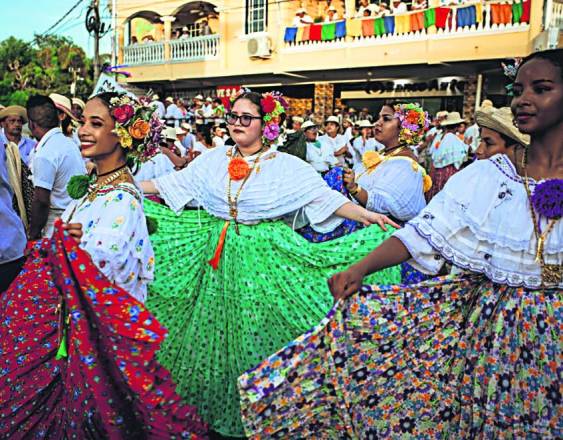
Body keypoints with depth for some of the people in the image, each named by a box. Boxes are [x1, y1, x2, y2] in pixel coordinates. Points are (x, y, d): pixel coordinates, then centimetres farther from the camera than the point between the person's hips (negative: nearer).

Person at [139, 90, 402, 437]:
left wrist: (367, 216, -22)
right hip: (216, 257, 4)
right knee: (212, 333, 11)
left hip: (265, 258, -3)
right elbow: (171, 184, 9)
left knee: (257, 333, 3)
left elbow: (324, 197, -11)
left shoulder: (288, 167, -5)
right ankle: (213, 404, 32)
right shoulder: (214, 159, 6)